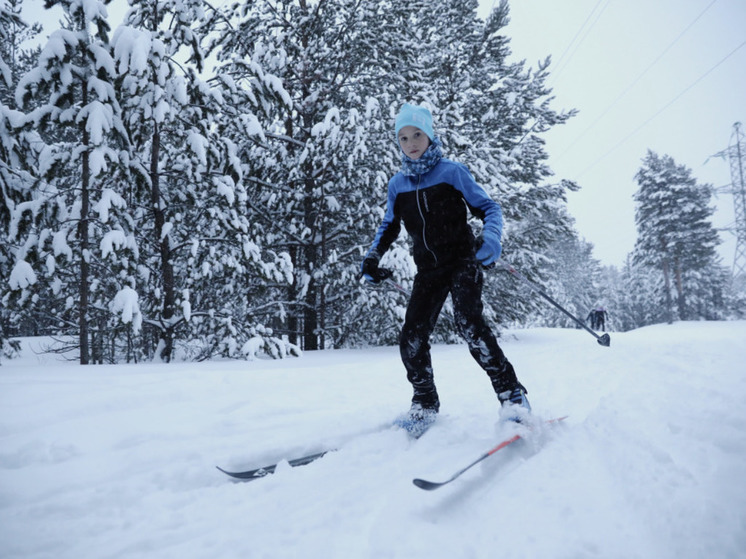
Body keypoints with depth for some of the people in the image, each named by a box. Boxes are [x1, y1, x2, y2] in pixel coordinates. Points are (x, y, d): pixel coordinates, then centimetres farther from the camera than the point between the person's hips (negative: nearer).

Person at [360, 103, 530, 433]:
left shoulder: (452, 172, -4)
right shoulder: (398, 184, 7)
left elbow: (488, 207, -1)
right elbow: (389, 226, 19)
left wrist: (491, 237, -22)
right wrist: (373, 257, 3)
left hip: (463, 262, -4)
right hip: (428, 272, 4)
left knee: (468, 324, -26)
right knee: (412, 340, -4)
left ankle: (512, 395, -12)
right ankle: (425, 405, 17)